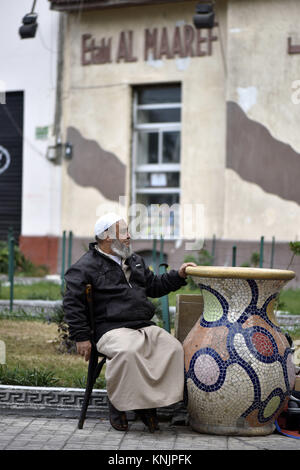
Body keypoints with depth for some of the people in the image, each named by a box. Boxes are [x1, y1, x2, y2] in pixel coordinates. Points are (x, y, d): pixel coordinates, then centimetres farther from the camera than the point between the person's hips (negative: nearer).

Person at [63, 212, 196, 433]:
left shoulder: (135, 260, 23)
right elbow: (72, 301, -5)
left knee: (174, 348, -19)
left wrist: (178, 276, 16)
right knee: (127, 352, -38)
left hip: (145, 327, 7)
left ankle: (149, 403, -10)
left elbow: (153, 286, 32)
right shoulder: (87, 265, 1)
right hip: (112, 330, -6)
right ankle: (118, 404, -16)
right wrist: (81, 337, -10)